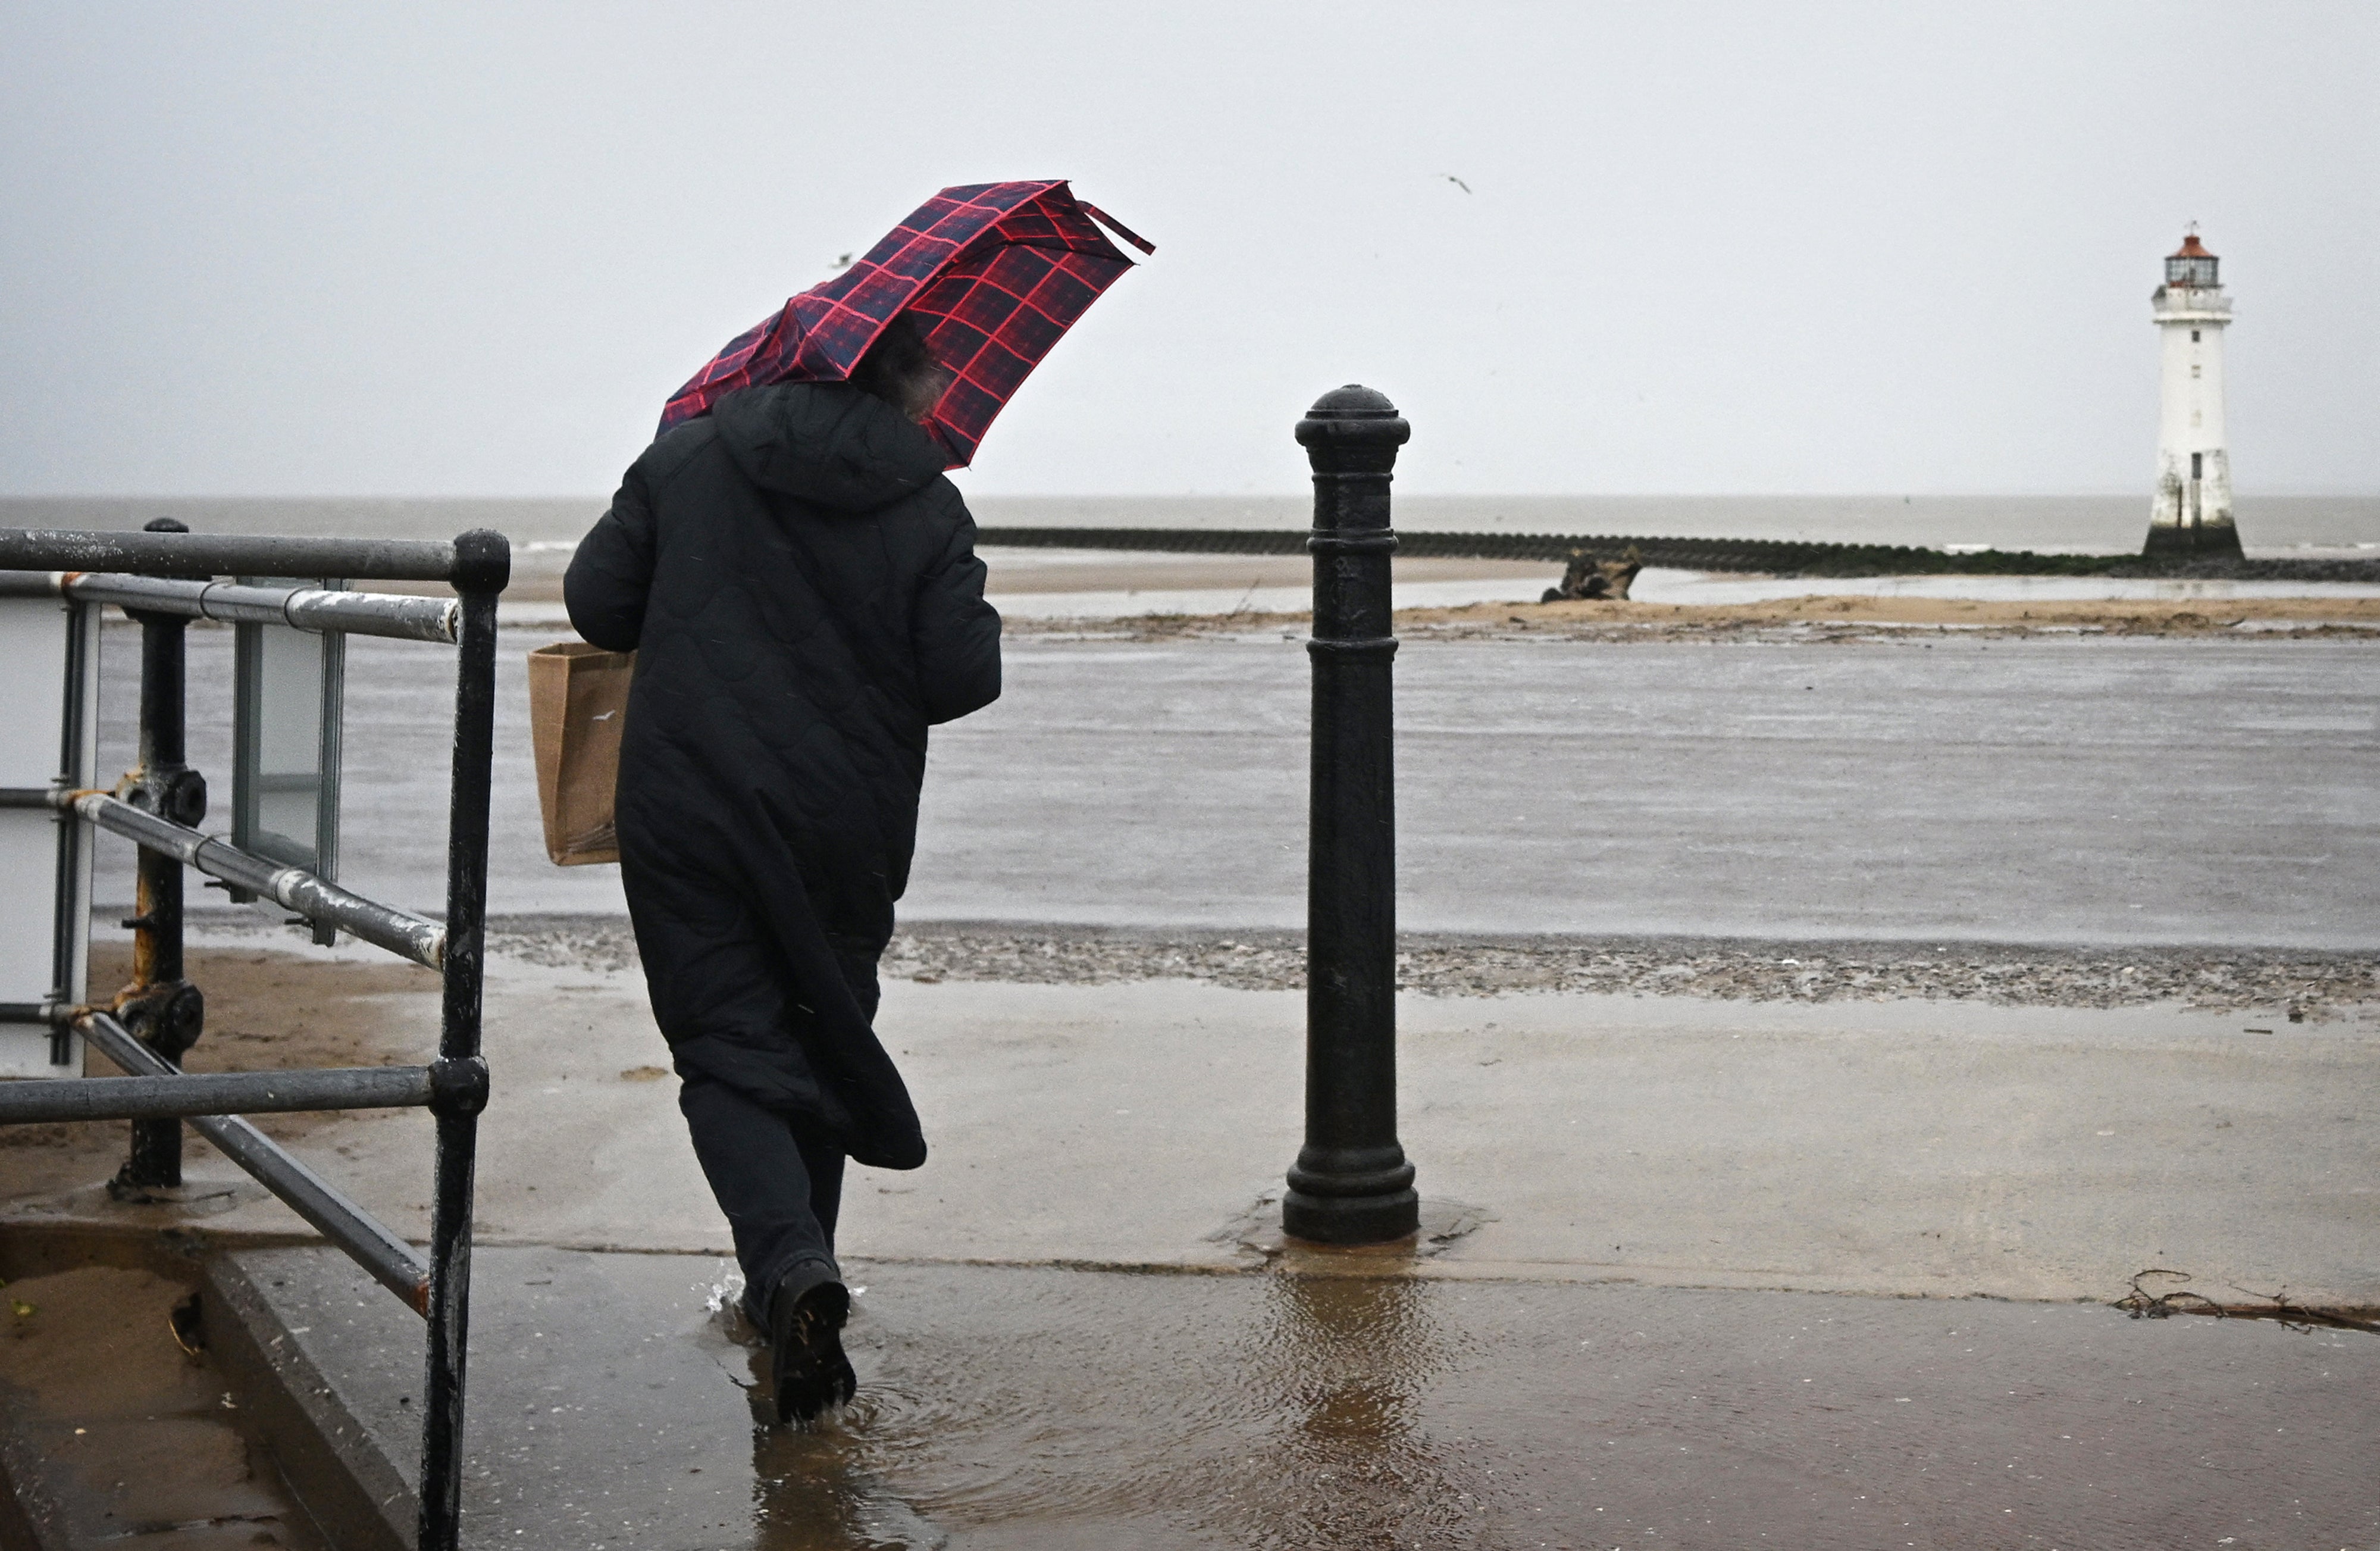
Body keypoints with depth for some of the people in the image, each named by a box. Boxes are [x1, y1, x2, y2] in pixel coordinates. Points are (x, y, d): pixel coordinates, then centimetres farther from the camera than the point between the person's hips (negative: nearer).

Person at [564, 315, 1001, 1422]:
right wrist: (976, 620, 14)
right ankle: (794, 1276, 27)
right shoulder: (928, 511, -4)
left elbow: (598, 605, 3)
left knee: (730, 1051, 1)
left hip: (686, 820, 0)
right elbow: (963, 679, -8)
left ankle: (790, 1267, -22)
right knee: (824, 1040, 19)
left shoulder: (685, 461, 1)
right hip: (846, 831, 0)